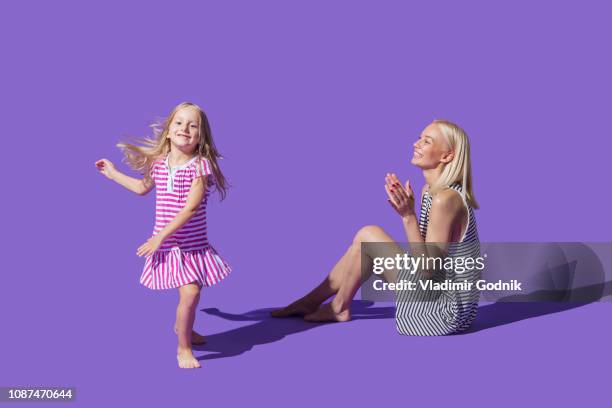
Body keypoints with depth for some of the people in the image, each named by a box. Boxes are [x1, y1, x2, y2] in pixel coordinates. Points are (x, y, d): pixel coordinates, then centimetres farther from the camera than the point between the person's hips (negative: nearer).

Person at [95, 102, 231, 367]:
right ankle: (183, 348, 6)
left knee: (191, 292, 12)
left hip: (194, 243, -1)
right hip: (167, 245, 1)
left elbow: (190, 208, -20)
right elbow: (142, 187, 24)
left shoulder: (200, 165, -13)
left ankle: (182, 326, 45)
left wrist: (160, 237, -21)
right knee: (190, 293, -11)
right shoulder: (158, 163, 1)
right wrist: (113, 173, 29)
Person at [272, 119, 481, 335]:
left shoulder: (446, 199, -23)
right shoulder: (429, 191, 7)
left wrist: (408, 216, -26)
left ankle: (339, 308, 12)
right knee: (367, 241, 12)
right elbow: (425, 256, 6)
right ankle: (311, 300, 22)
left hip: (446, 312, -9)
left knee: (368, 236, -10)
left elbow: (427, 270, -22)